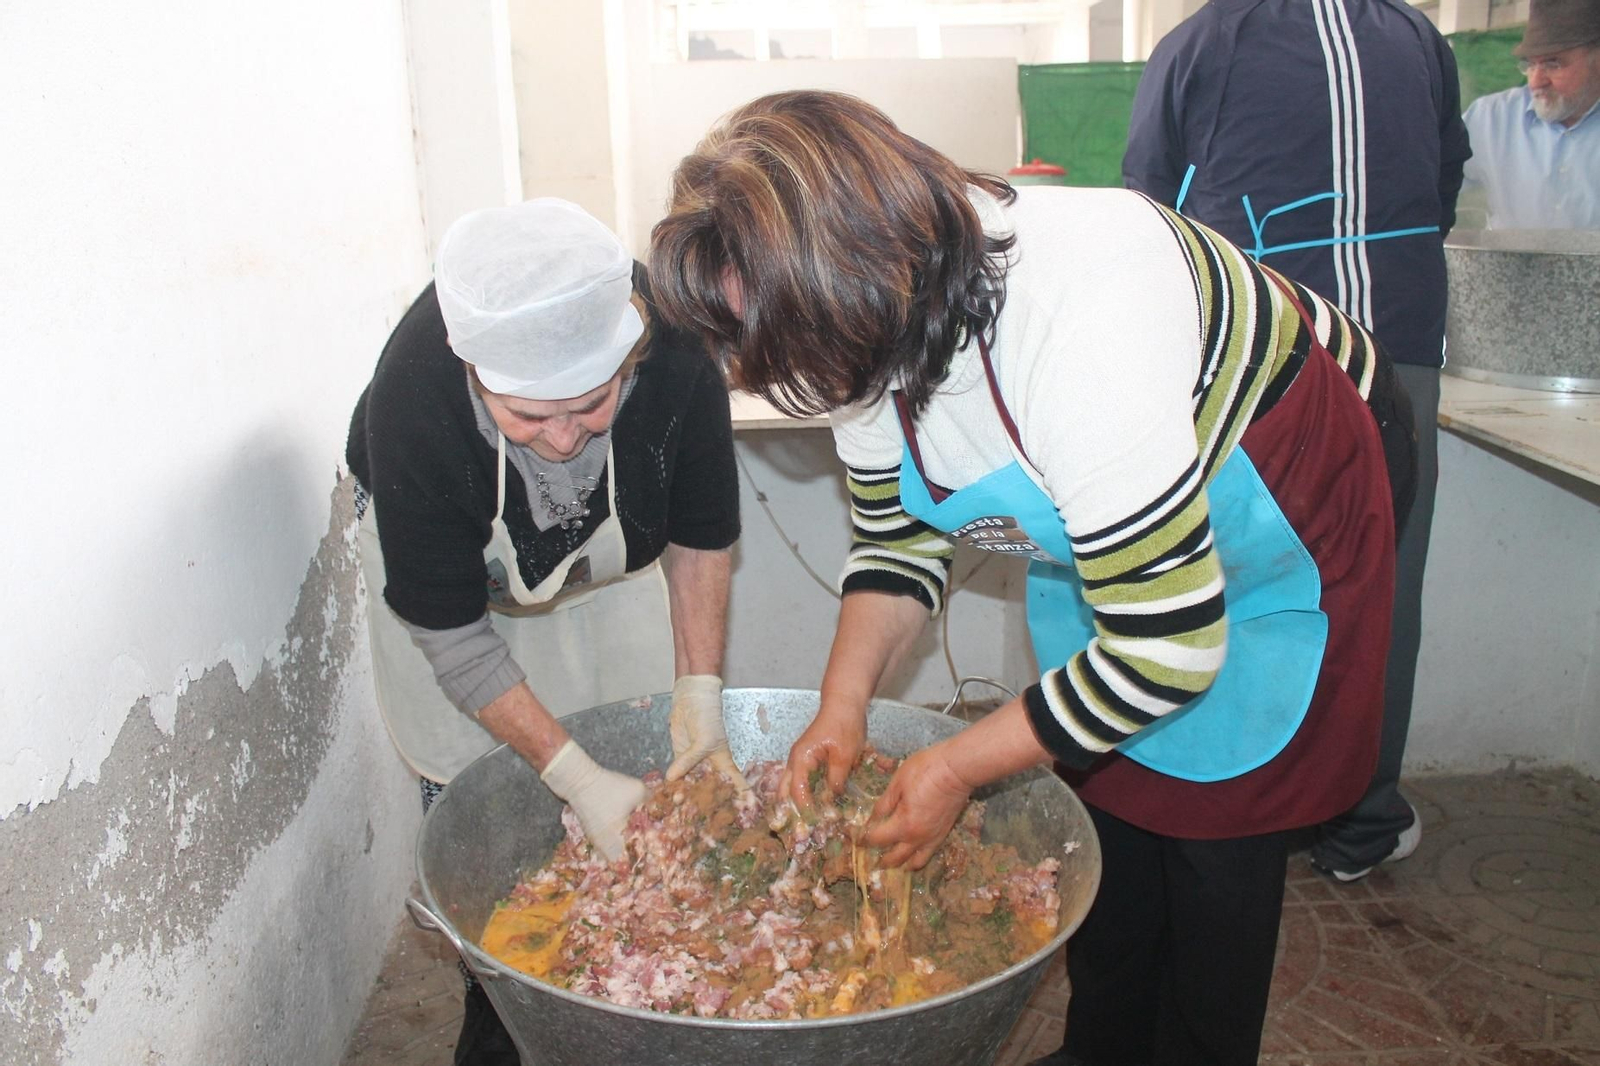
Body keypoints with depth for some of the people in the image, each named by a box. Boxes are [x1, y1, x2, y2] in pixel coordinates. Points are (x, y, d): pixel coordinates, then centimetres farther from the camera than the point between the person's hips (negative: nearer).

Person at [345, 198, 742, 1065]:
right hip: (441, 554, -2)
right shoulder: (412, 406, -40)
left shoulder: (676, 351, -35)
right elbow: (452, 635, -29)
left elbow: (701, 533, -16)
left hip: (610, 548, 3)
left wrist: (700, 690, -22)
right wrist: (575, 777, -32)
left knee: (658, 765, 1)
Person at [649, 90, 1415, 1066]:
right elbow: (899, 540, -2)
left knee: (1216, 817, -2)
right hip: (1102, 538, 7)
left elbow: (1168, 647, -35)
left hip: (1281, 533, -6)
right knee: (1100, 781, 11)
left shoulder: (1073, 333, -42)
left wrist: (958, 766, -26)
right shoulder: (873, 330, -17)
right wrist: (844, 705, -17)